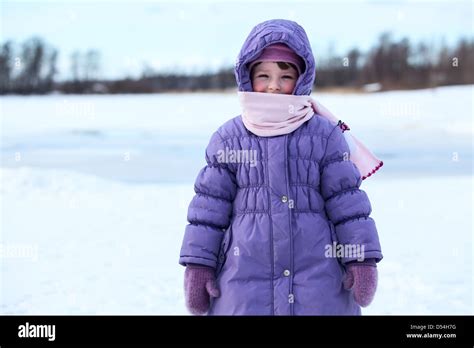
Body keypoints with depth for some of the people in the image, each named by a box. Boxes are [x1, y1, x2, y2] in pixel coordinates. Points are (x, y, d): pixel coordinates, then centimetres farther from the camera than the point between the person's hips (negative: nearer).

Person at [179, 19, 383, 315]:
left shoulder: (325, 135, 2)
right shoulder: (228, 139, 5)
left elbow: (347, 200, 2)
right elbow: (209, 207, 7)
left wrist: (362, 260, -3)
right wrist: (198, 265, 4)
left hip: (317, 277, 0)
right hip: (245, 278, 1)